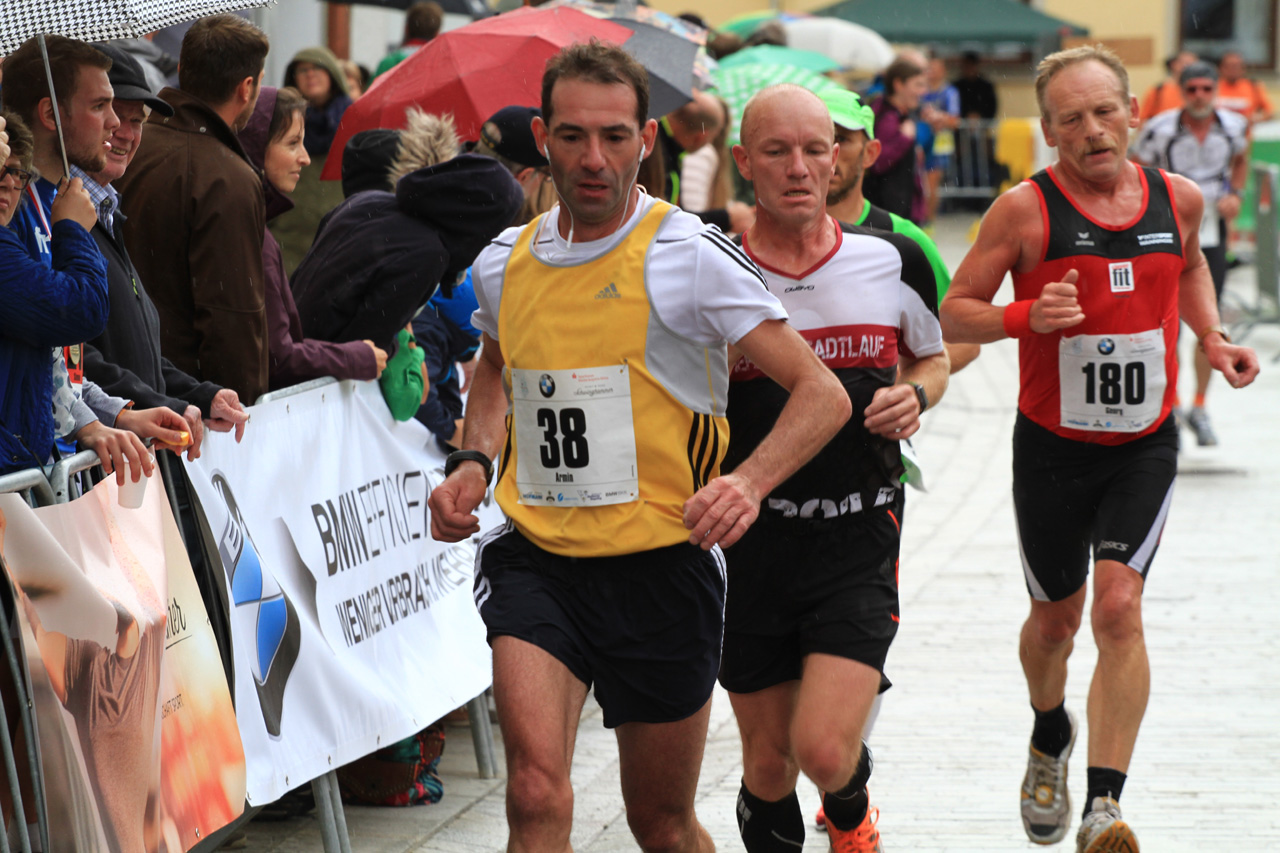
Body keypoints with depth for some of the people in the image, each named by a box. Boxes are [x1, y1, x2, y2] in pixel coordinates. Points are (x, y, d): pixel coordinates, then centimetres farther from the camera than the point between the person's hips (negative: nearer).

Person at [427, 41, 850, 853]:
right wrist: (472, 463, 9)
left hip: (660, 564, -2)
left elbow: (823, 394, -13)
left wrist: (747, 482, -31)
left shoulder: (688, 254, -10)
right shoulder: (504, 263, 5)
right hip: (535, 556, 2)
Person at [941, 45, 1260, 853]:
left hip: (1145, 447, 1)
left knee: (1119, 607, -16)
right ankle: (1051, 736, 47)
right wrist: (1027, 316, -27)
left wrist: (1213, 337, 8)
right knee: (1056, 617, 14)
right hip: (1053, 446, -1)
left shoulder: (1178, 198, 0)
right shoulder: (1027, 208, -12)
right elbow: (954, 312, -9)